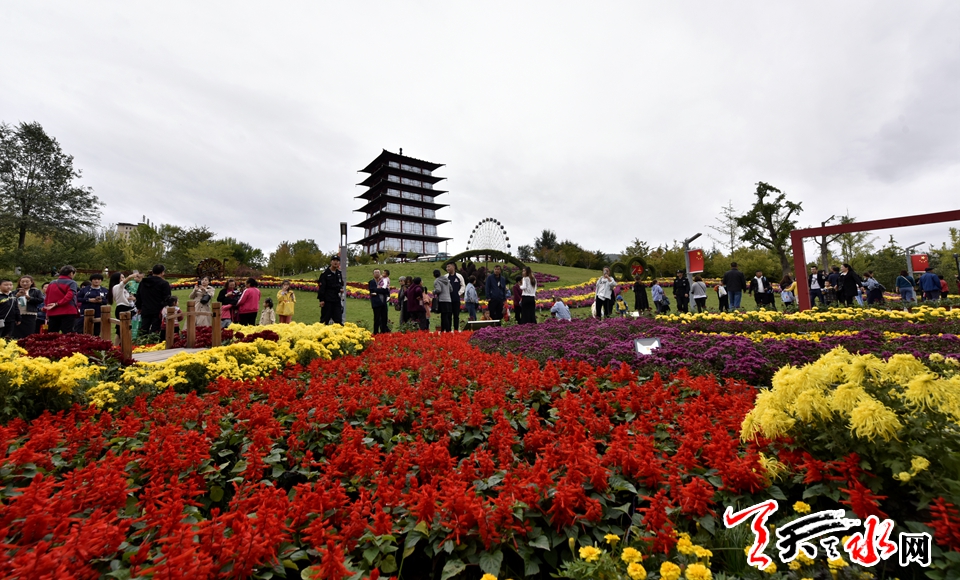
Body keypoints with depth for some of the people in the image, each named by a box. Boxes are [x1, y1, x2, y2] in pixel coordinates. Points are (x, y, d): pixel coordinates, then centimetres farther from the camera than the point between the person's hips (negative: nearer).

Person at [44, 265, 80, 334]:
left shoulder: (51, 283, 14)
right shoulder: (72, 283, -5)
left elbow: (46, 299, 17)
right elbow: (69, 296, -22)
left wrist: (47, 313, 23)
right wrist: (57, 304, -15)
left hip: (52, 314, 6)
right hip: (68, 313, -6)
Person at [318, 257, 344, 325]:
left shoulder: (339, 273, 11)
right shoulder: (325, 273, -6)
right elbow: (321, 287, -9)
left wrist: (341, 288, 2)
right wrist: (321, 299, -13)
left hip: (337, 299, 5)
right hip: (327, 300, -5)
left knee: (338, 319, 4)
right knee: (325, 319, 2)